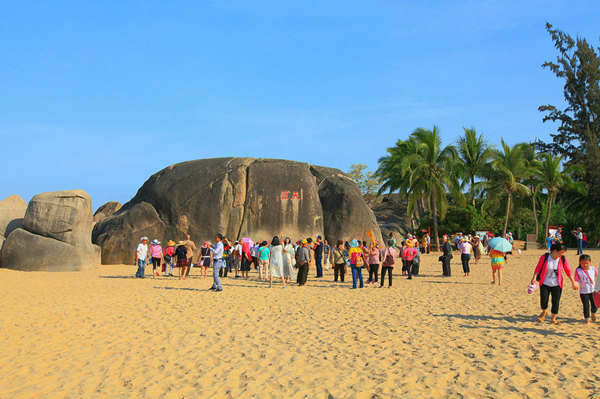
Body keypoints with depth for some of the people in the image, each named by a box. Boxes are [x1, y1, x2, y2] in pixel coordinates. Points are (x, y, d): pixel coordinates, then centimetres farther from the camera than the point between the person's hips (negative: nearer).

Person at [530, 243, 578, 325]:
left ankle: (553, 318, 20)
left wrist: (573, 282, 6)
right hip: (545, 283, -1)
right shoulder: (544, 257, -11)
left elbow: (568, 271, 5)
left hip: (556, 285, 1)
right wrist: (534, 277, -16)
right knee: (543, 301, -5)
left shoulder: (563, 259, -5)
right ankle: (544, 312, 29)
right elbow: (538, 268, -4)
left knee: (556, 302, -2)